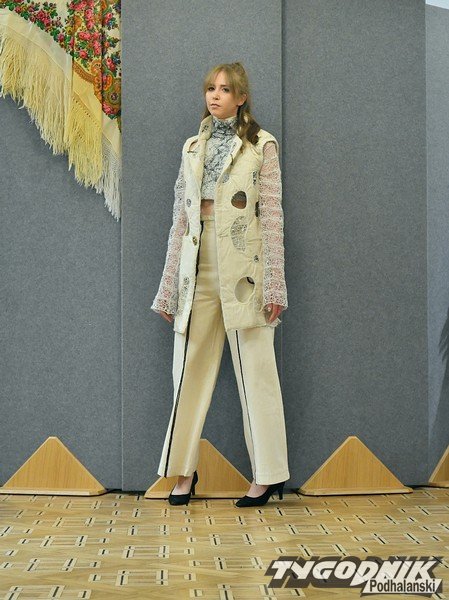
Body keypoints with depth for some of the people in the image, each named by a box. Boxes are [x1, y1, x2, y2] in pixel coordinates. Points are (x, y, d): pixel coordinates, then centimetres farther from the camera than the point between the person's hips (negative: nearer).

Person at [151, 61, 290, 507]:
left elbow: (272, 216, -3)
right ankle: (184, 471, 15)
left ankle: (268, 475, 8)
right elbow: (180, 217, 13)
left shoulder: (262, 145, 3)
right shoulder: (193, 147, 15)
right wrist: (169, 285, 10)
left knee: (255, 369, -1)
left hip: (243, 269, -4)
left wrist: (273, 282, -10)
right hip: (198, 266, 4)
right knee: (189, 367, 4)